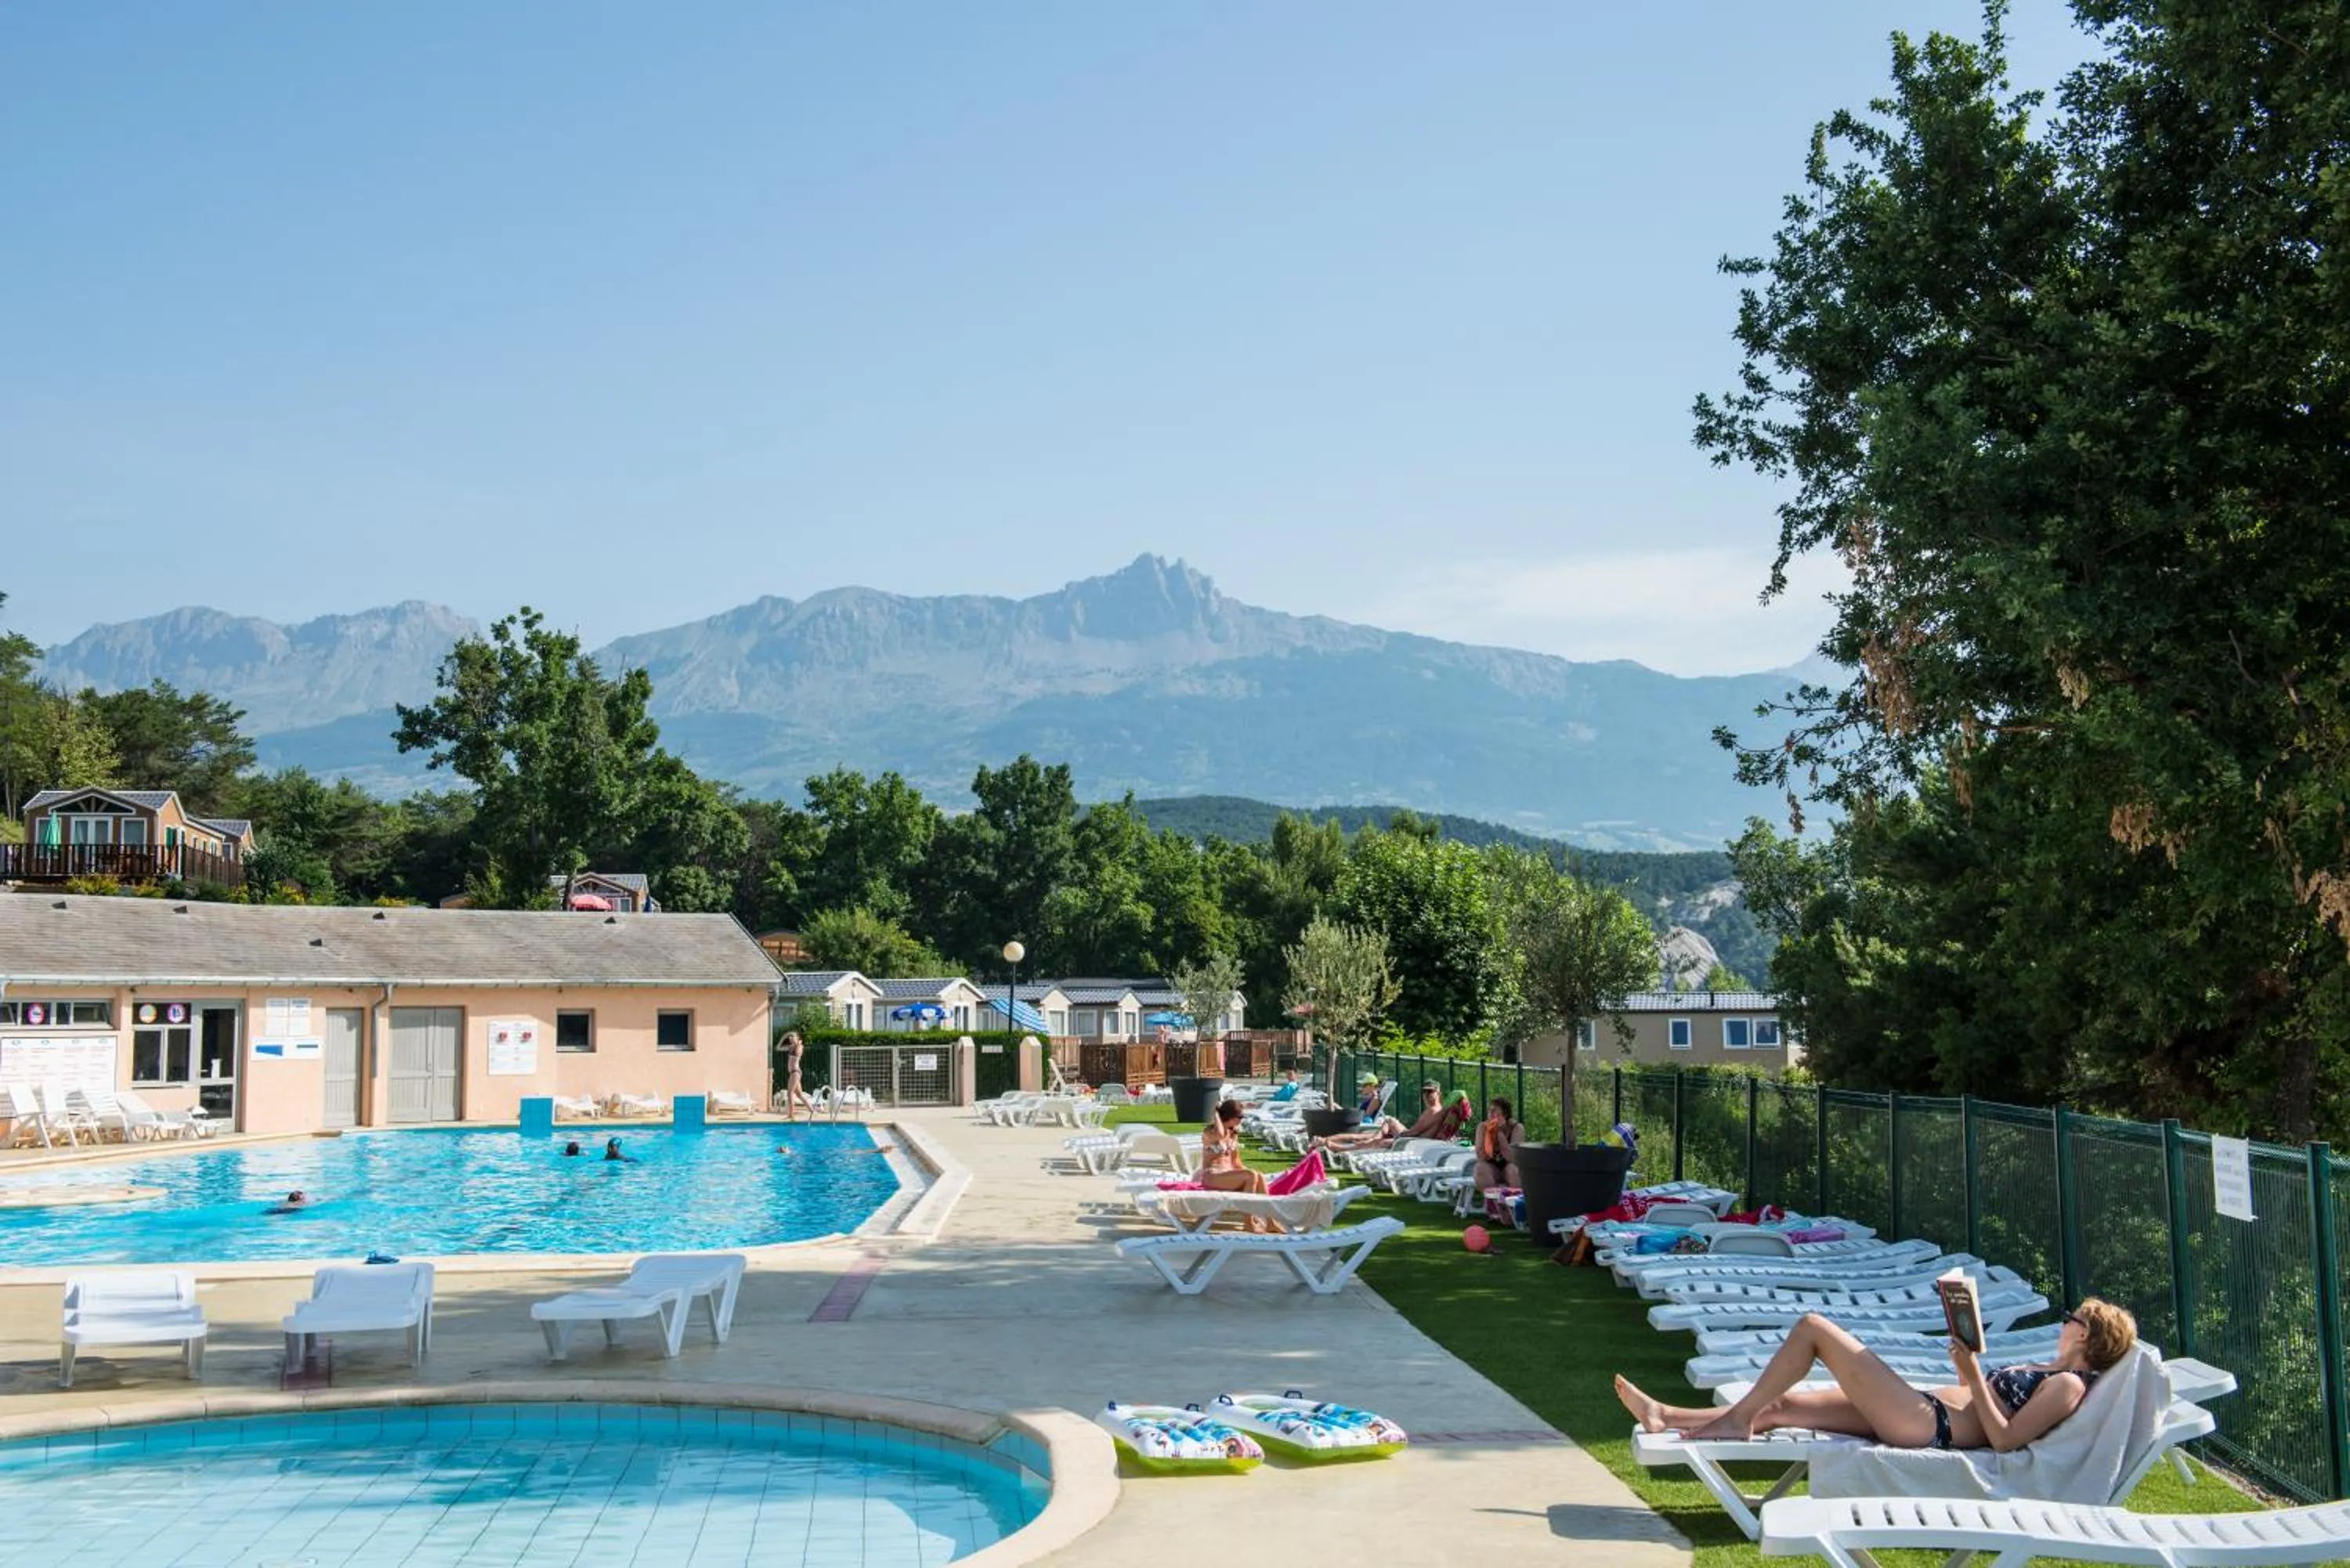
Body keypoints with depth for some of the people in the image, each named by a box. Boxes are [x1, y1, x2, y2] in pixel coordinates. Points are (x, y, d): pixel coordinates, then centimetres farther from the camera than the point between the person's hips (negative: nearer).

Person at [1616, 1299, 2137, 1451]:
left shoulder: (2069, 1385, -9)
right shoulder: (2051, 1372, 19)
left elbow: (2004, 1439, -19)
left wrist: (1973, 1374, -17)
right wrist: (1970, 1367, 13)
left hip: (1925, 1423, -9)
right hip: (1919, 1411, 9)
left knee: (1813, 1327, -9)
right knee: (1781, 1405, 5)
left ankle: (1738, 1420, -3)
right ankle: (1665, 1418, 6)